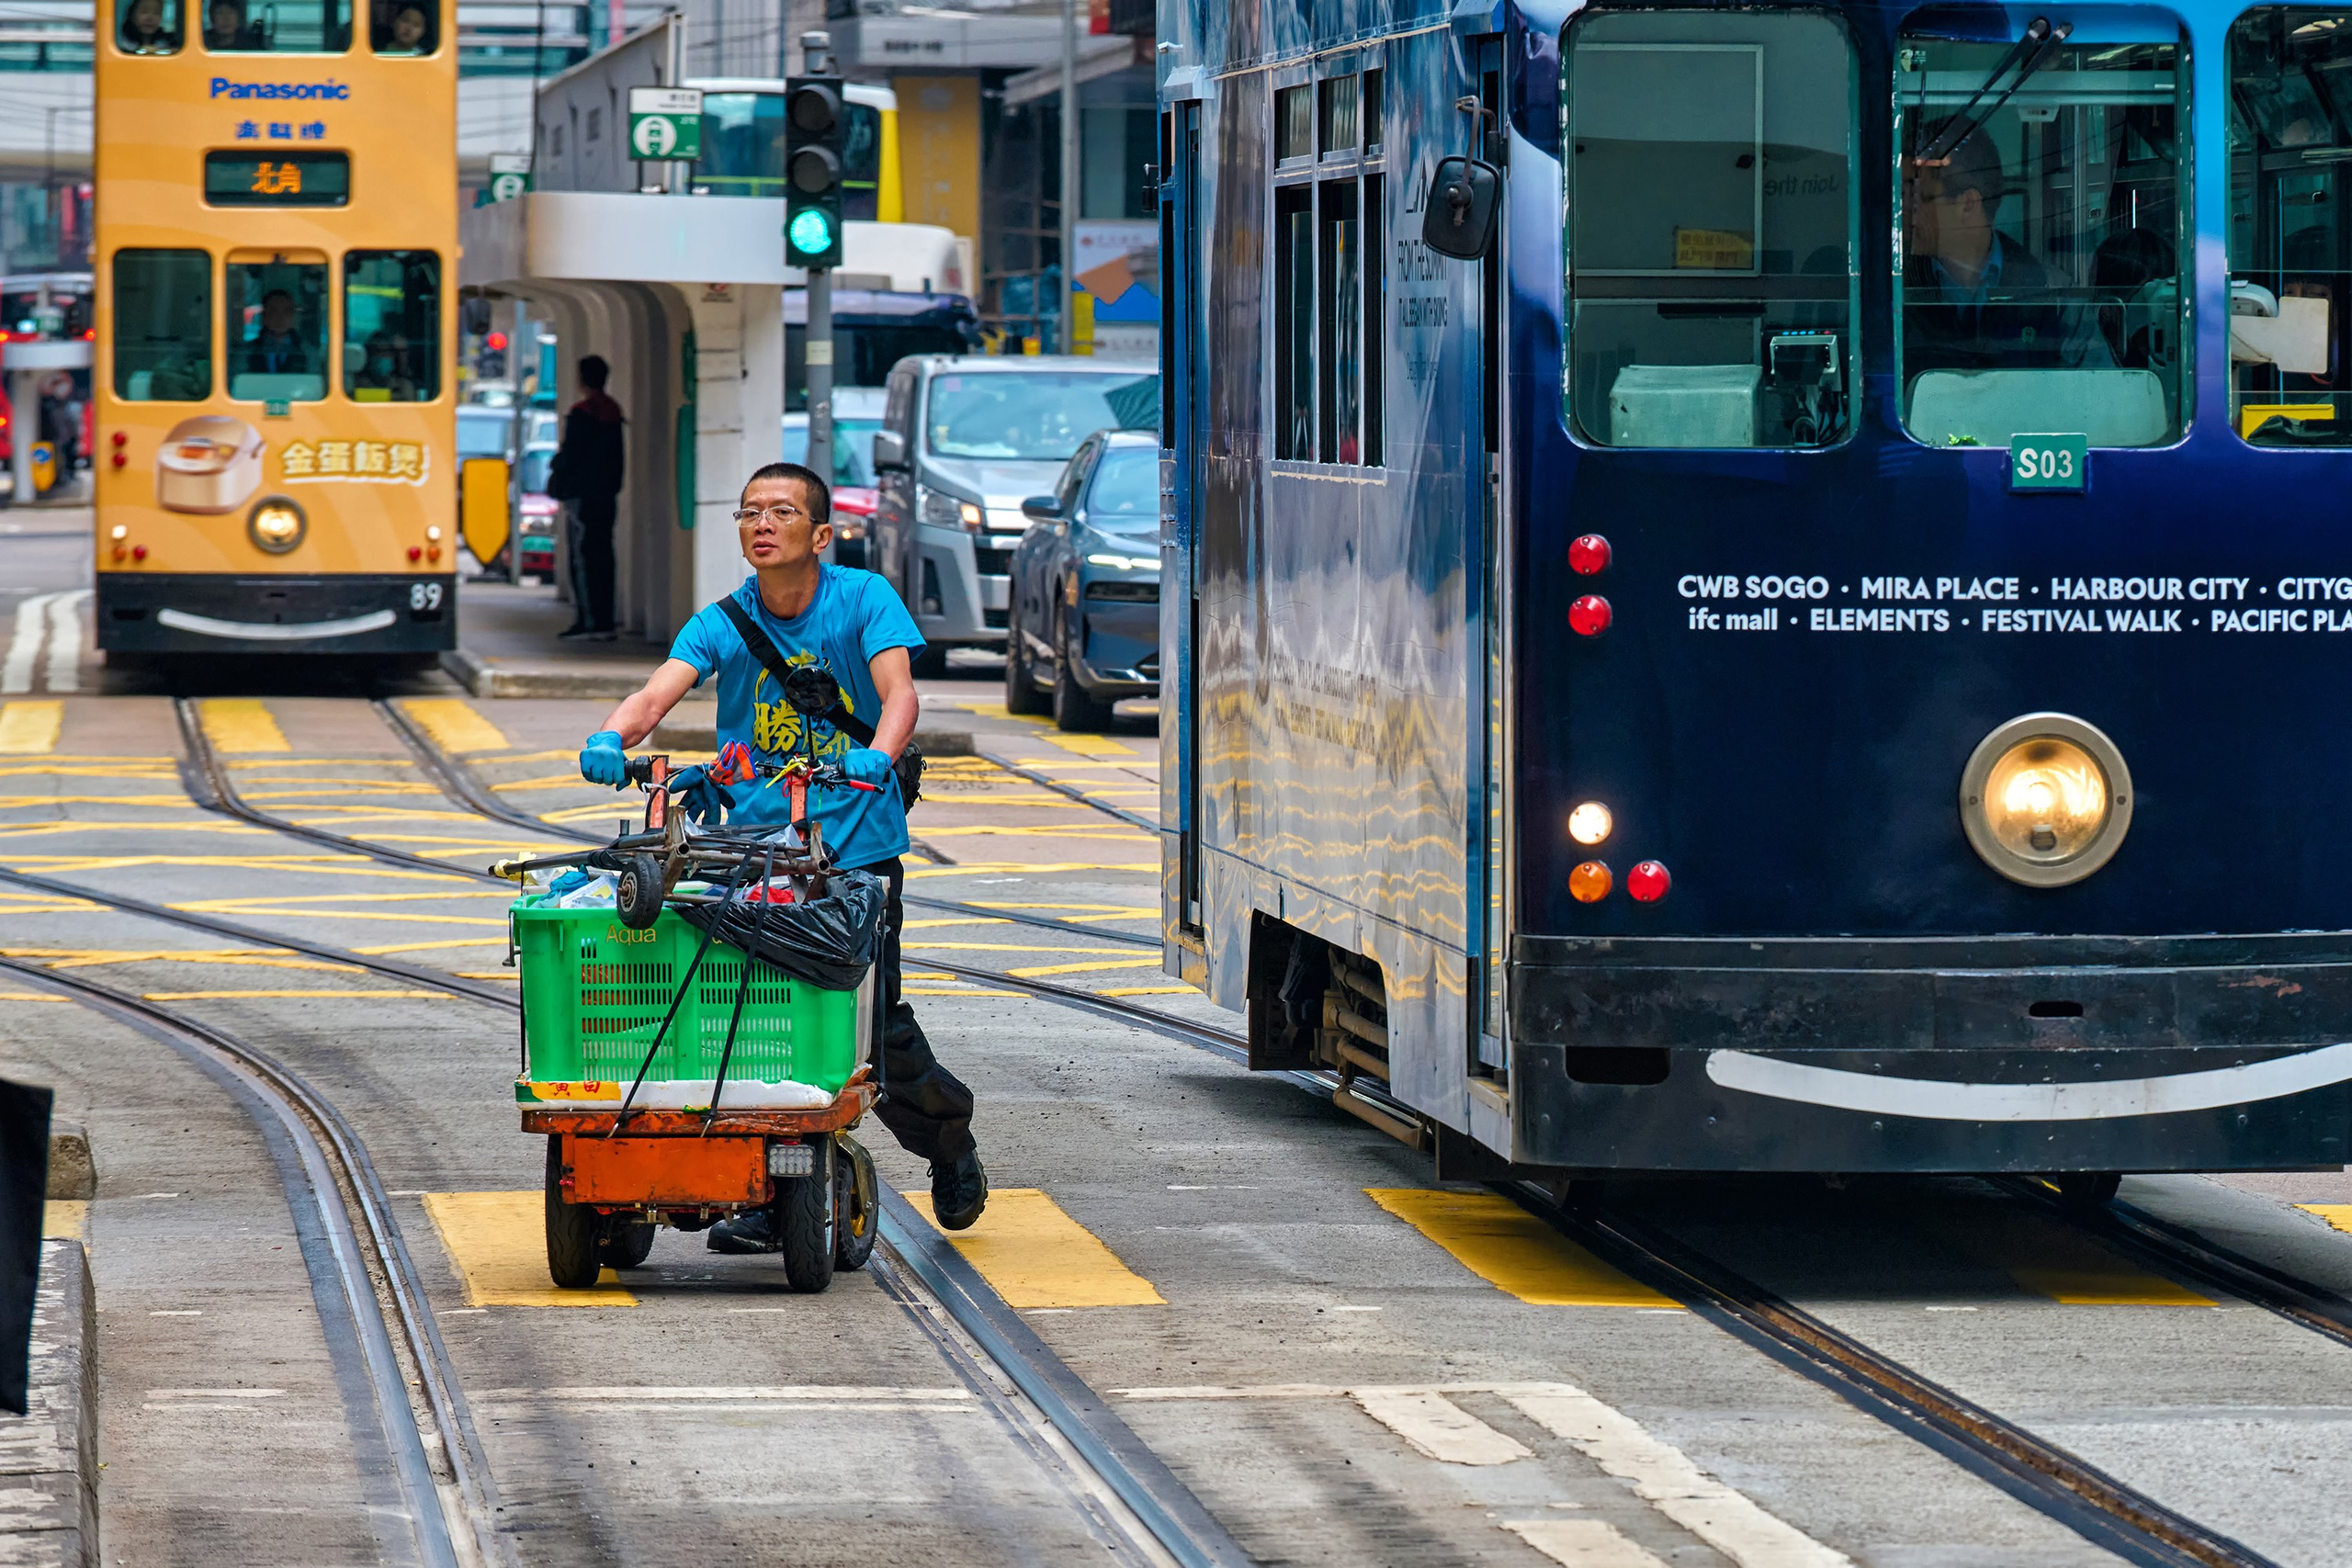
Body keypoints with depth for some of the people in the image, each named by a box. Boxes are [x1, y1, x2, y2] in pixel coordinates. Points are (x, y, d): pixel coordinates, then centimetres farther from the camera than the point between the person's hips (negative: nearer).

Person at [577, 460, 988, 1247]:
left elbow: (898, 691, -16)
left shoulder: (864, 599, -2)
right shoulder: (722, 622, 4)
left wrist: (878, 754, -38)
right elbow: (659, 693, -11)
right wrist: (611, 738, -34)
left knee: (870, 1018, -4)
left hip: (856, 843, -2)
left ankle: (947, 1137, 26)